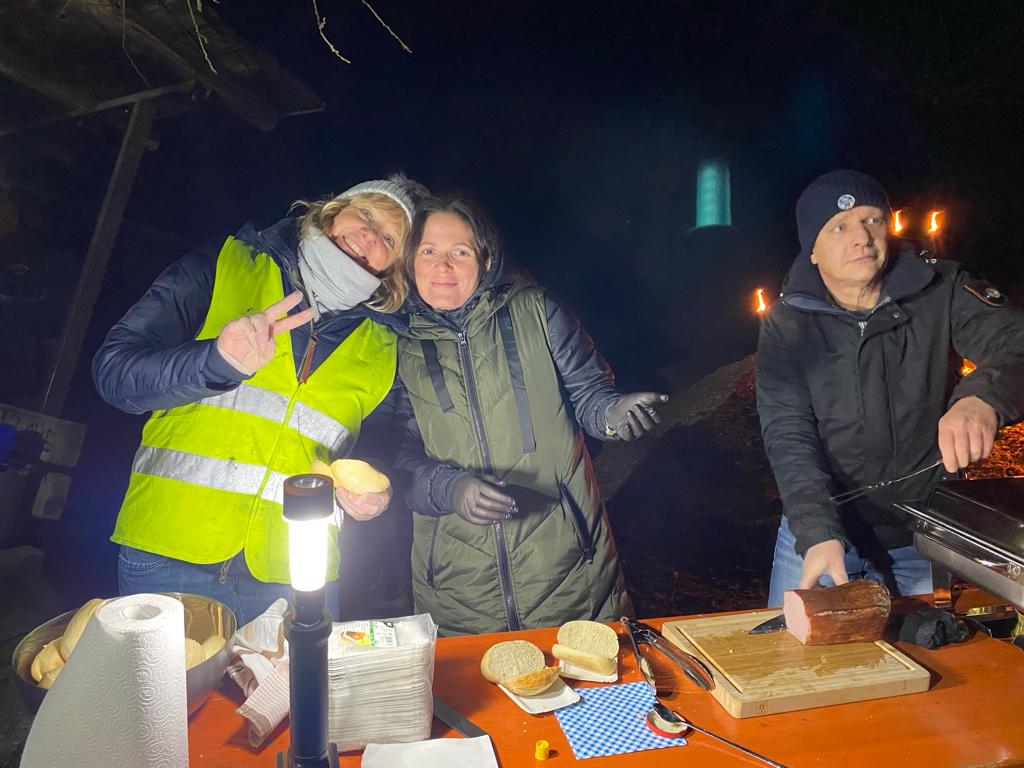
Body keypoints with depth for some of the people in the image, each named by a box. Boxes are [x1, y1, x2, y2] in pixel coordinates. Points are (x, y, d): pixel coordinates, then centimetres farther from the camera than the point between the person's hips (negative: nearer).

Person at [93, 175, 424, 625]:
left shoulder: (383, 351, 12)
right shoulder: (224, 268, 4)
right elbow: (114, 372, -3)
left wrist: (371, 494, -5)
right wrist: (217, 361, -21)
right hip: (170, 555, -1)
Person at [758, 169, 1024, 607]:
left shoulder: (940, 291, -5)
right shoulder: (787, 325, -9)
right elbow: (788, 438, -17)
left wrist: (983, 397, -42)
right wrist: (817, 535, -31)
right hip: (820, 532, -1)